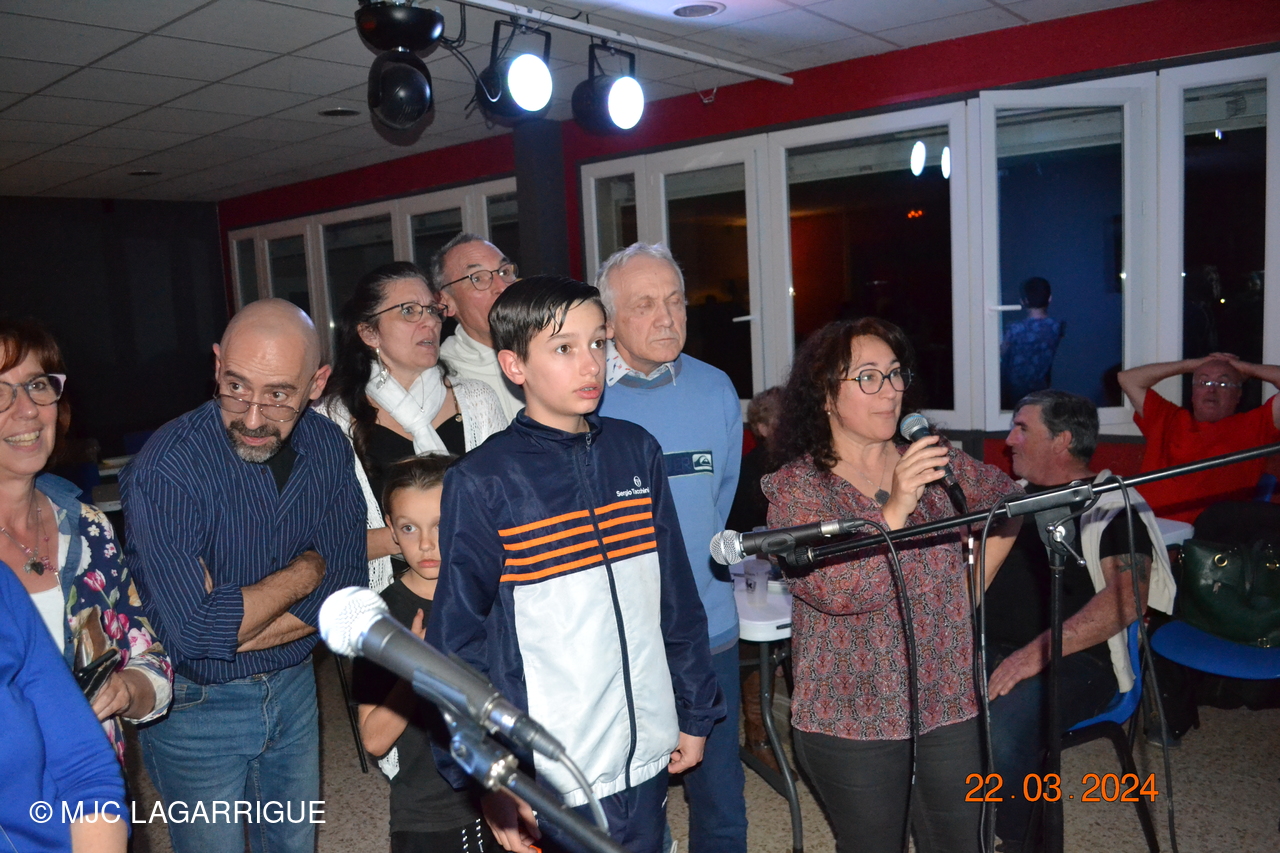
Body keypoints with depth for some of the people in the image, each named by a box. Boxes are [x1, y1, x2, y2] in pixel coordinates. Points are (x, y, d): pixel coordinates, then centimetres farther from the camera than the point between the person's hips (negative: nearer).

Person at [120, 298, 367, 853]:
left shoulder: (327, 446, -9)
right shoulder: (166, 468, -25)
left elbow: (347, 592, -10)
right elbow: (192, 632, -31)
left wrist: (230, 632, -21)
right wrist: (305, 572, -17)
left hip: (293, 688, 5)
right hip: (194, 707, -5)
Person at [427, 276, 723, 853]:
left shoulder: (636, 452, 0)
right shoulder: (481, 482, -13)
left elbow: (676, 595, 7)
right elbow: (458, 643, -9)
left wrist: (694, 711, 10)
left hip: (647, 759, 4)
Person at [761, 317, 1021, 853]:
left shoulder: (937, 462, 2)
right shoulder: (795, 486, -11)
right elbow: (833, 590, -24)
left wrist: (970, 589, 11)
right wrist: (896, 508, -33)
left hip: (950, 705, 4)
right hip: (852, 719, -3)